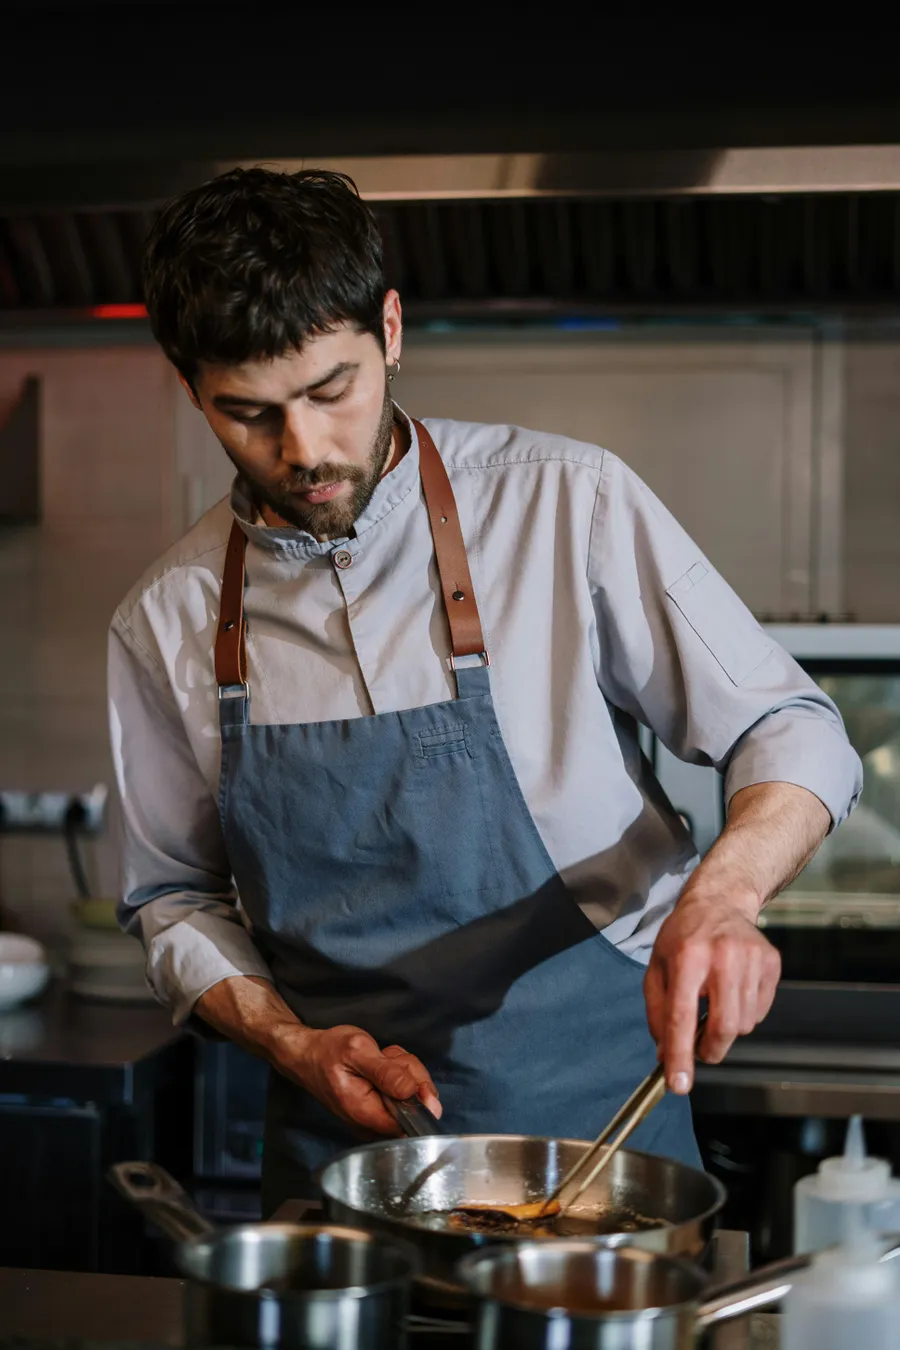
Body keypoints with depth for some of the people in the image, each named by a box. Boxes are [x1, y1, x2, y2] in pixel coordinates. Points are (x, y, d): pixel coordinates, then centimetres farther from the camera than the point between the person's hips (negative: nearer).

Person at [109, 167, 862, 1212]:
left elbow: (792, 734, -6)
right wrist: (291, 1043, -8)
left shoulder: (567, 505, -10)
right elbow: (175, 899, 10)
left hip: (595, 1121, -2)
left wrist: (722, 894, -26)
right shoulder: (167, 624, -1)